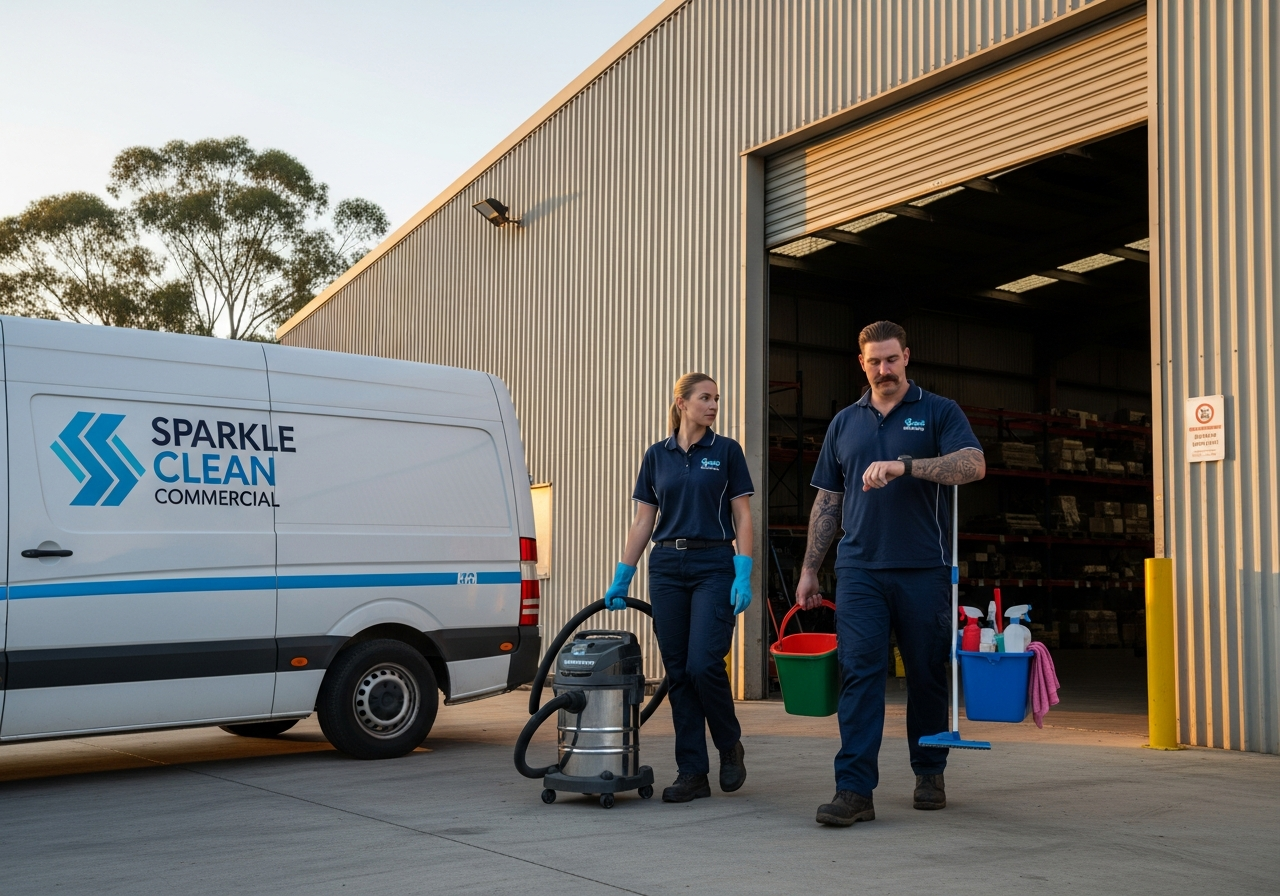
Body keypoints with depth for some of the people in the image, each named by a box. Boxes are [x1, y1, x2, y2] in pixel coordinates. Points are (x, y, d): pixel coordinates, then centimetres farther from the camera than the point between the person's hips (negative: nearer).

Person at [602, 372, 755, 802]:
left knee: (704, 664, -13)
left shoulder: (726, 451, 1)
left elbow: (742, 517, -2)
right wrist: (620, 579, 6)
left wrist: (743, 574, -13)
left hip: (714, 568, -3)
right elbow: (643, 522, 10)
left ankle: (730, 745, 14)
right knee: (678, 672, 3)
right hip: (666, 569, 3)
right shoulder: (657, 456, 9)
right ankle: (692, 773, 10)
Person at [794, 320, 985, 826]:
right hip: (859, 569, 2)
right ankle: (854, 790, -9)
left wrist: (903, 466, -24)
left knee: (927, 675, 7)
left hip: (924, 569, -2)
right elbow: (827, 502, 17)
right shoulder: (845, 423, 15)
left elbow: (973, 465, -13)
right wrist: (809, 569, 12)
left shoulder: (938, 412, 5)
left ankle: (930, 774, 25)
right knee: (859, 673, -7)